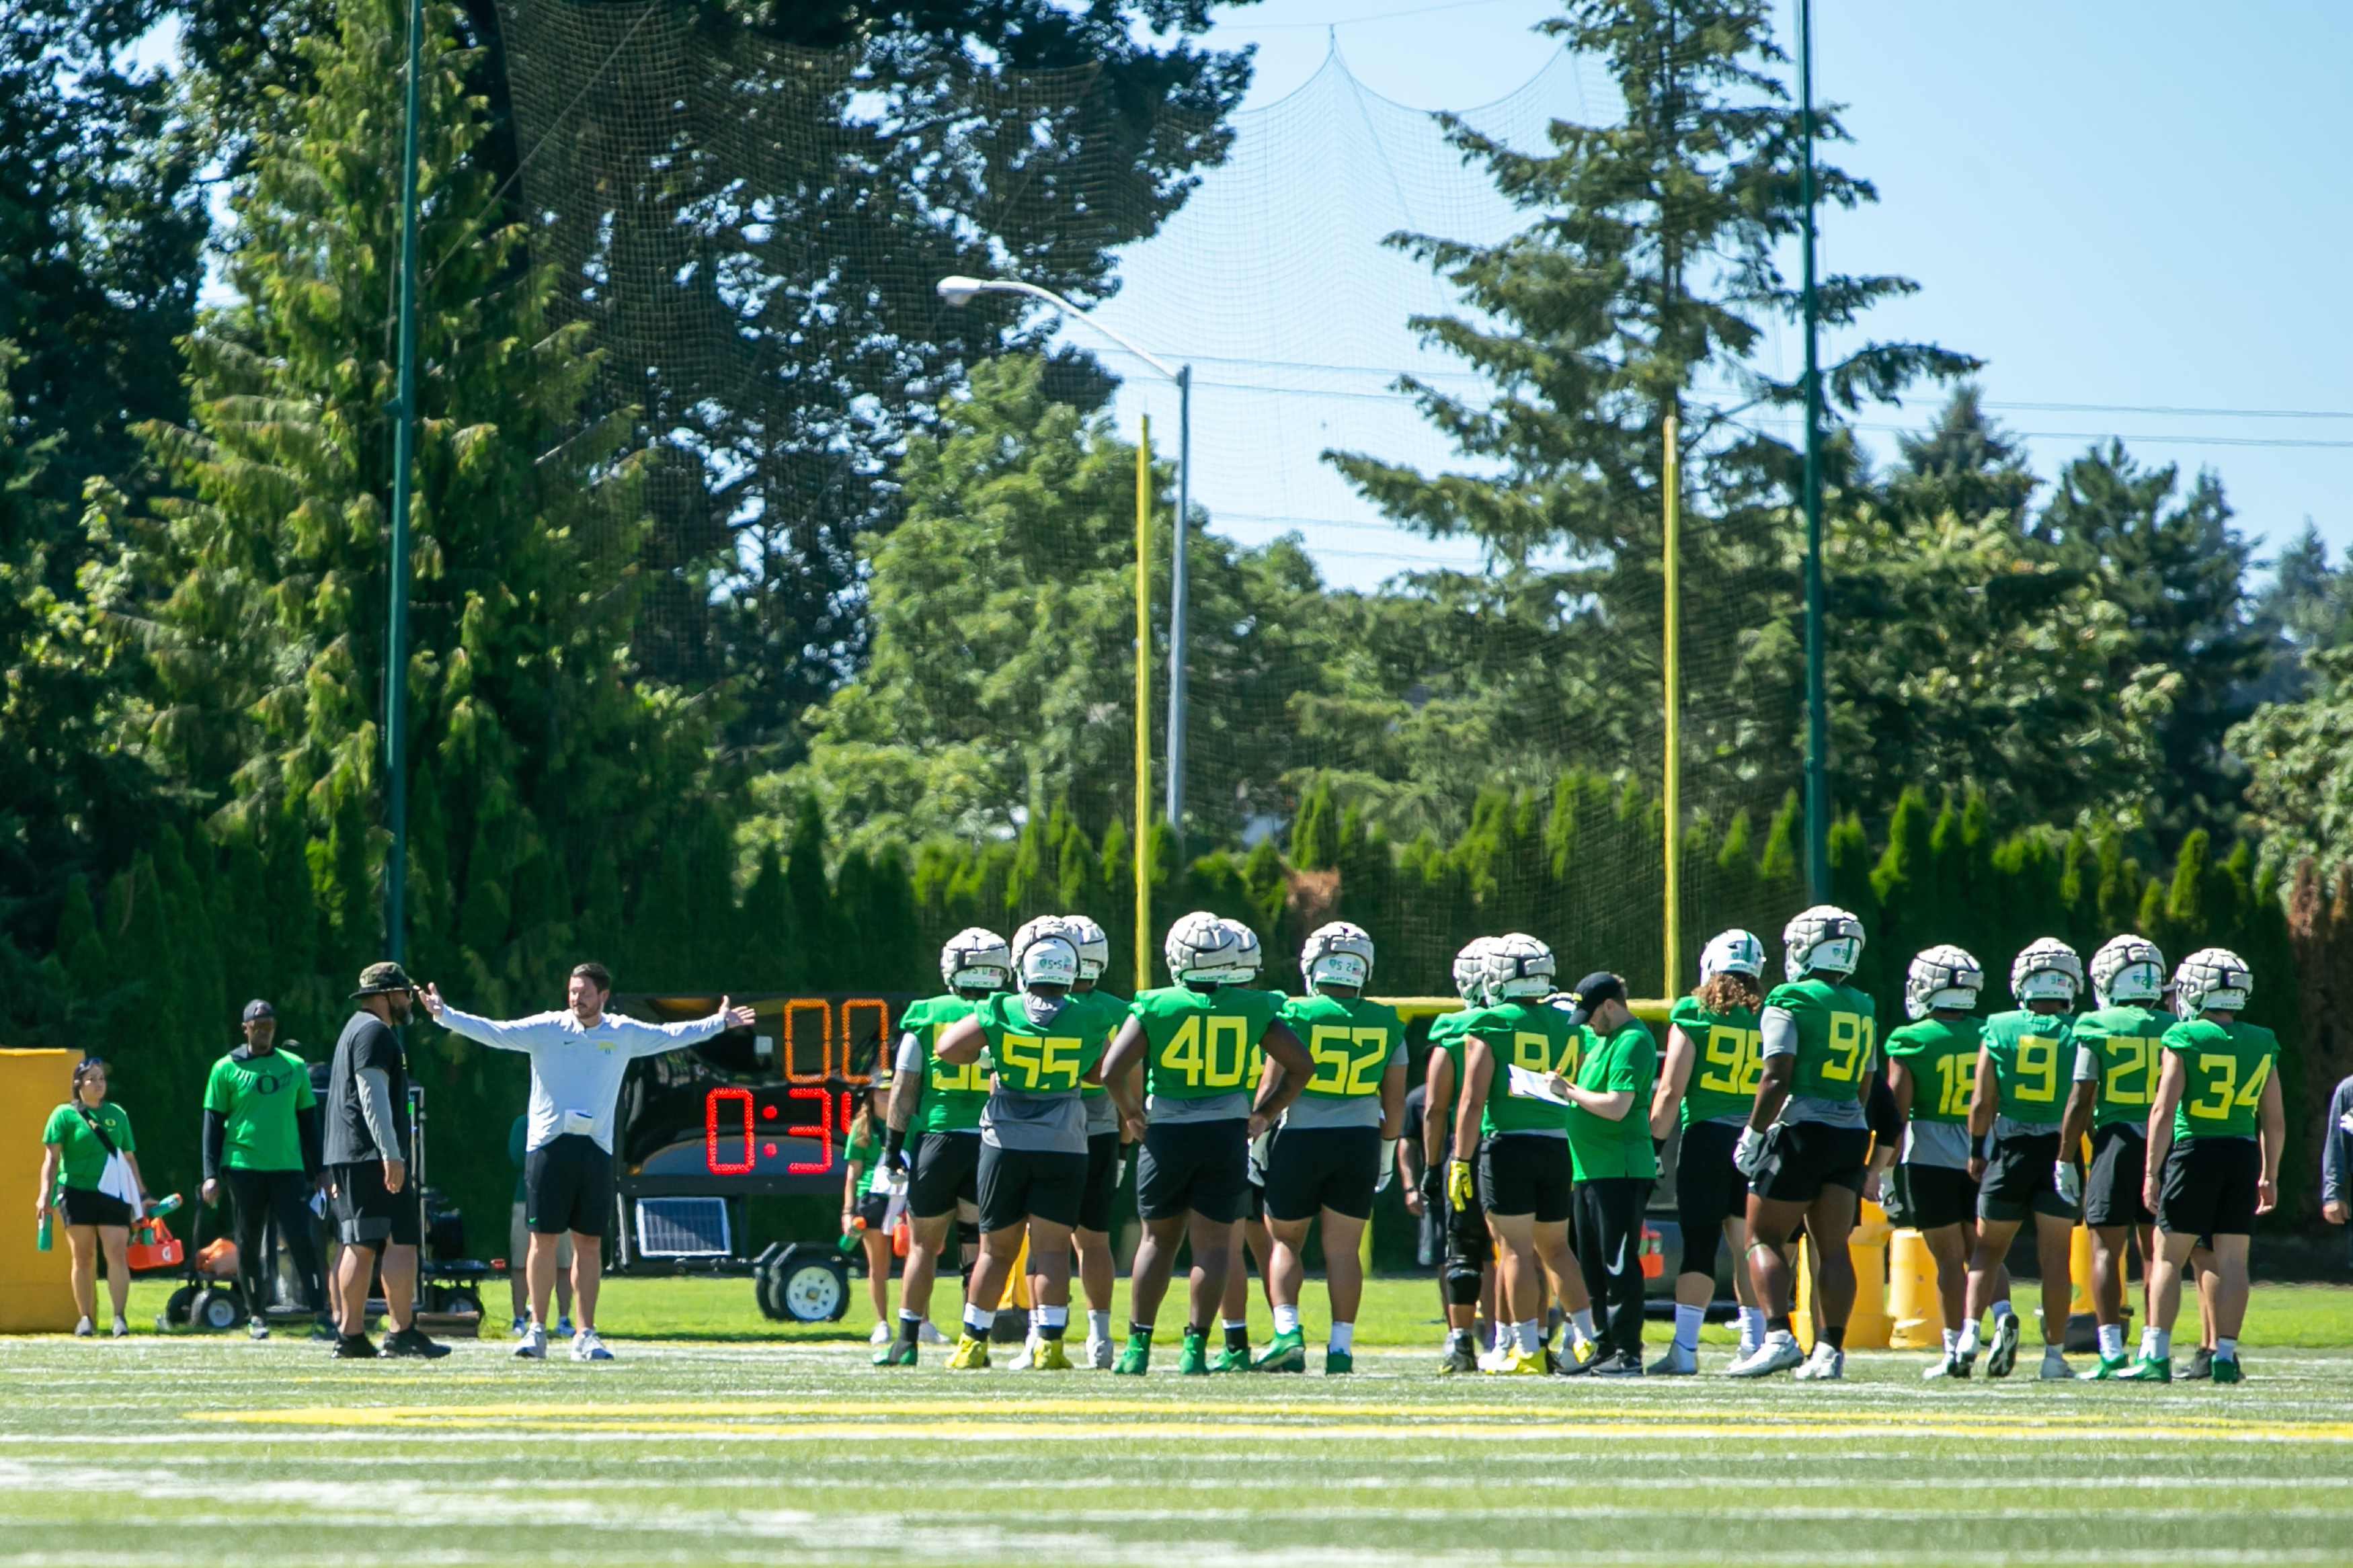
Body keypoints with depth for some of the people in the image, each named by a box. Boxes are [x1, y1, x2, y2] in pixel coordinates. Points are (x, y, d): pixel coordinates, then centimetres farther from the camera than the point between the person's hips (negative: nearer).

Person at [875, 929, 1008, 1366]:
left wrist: (893, 1145, 7)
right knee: (980, 1246, 5)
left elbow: (904, 1088, 1)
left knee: (923, 1245, 9)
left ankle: (907, 1341, 10)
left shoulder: (926, 1017, 0)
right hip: (994, 1144, 0)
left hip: (937, 1140, 0)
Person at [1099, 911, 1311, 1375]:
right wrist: (1264, 1115, 11)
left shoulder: (1156, 1007, -6)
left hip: (1167, 1133, 0)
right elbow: (1302, 1066, 2)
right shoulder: (1251, 1009, -1)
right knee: (1212, 1243, 3)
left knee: (1159, 1238, 12)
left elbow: (1112, 1071, -11)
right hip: (1228, 1132, 0)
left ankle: (1138, 1346, 10)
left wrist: (1132, 1115, 6)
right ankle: (1195, 1347, -4)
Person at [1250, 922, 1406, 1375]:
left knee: (1285, 1240, 10)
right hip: (1359, 1142, 2)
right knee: (1343, 1247, 7)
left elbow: (1271, 1090, -7)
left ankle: (1288, 1331, -6)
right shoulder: (1385, 1024, 4)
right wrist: (1385, 1151, 21)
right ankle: (1340, 1347, 3)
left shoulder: (1296, 1015, -7)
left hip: (1300, 1137, -2)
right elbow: (1395, 1103, 8)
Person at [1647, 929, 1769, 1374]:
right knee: (1749, 1246, 9)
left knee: (1699, 1244, -2)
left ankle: (1684, 1348, -7)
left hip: (1706, 1136, -3)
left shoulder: (1693, 1016, -3)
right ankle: (1753, 1344, 9)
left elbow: (1670, 1092, -5)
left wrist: (1651, 1139, 5)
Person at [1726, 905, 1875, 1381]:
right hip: (1852, 1133, 6)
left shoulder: (1789, 1002, -9)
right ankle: (1830, 1349, 1)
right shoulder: (1864, 1009, 12)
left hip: (1802, 1130, -6)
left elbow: (1777, 1079, -14)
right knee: (1832, 1247, 6)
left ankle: (1779, 1337, -15)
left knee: (1764, 1238, 0)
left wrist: (1753, 1136, -8)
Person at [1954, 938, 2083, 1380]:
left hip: (2011, 1151, 0)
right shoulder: (2080, 1036, -3)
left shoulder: (1998, 1031, -2)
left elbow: (1982, 1103, -3)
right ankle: (2054, 1353, 7)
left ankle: (1972, 1327, -13)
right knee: (2055, 1256, 7)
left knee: (1988, 1248, 11)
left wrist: (1976, 1152, 12)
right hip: (2062, 1153, 0)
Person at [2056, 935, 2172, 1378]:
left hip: (2116, 1141, -3)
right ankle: (2151, 1348, 7)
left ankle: (2111, 1351, -8)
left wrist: (2066, 1160, 2)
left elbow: (2081, 1101, -5)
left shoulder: (2097, 1028, -4)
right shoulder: (2174, 1030, 4)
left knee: (2107, 1249, 0)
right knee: (2154, 1251, 8)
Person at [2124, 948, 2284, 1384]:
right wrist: (2269, 1176, 19)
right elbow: (2275, 1120, 10)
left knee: (2169, 1257, 3)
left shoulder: (2185, 1040, -7)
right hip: (2243, 1152, 4)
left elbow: (2164, 1110, -10)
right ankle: (2225, 1356, 5)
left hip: (2194, 1151, -4)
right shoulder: (2262, 1044, 6)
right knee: (2232, 1258, 7)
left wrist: (2152, 1172, -6)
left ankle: (2158, 1356, -1)